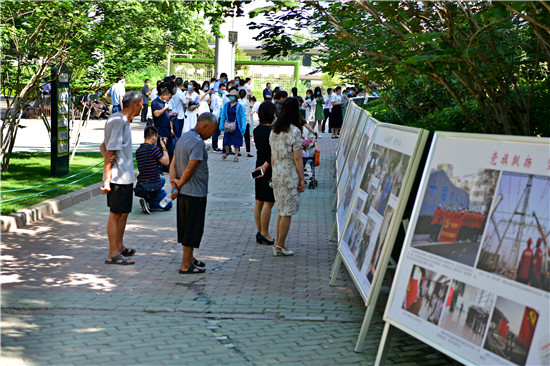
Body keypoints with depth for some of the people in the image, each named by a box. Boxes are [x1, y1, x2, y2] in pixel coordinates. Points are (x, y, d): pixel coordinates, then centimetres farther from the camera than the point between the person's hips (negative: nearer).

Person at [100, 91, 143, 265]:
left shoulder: (122, 120, 15)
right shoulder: (119, 121, -16)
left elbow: (104, 146, 16)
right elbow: (110, 150, -20)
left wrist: (105, 153, -8)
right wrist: (107, 178, -22)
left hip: (125, 176, 10)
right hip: (118, 177, -10)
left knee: (123, 212, 17)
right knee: (116, 213, -4)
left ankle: (119, 247, 29)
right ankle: (113, 254, 1)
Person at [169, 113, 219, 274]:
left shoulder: (183, 138, 11)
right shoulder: (198, 142, -19)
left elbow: (173, 165, 7)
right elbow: (190, 169, -20)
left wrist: (174, 183, -4)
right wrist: (179, 184, -6)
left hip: (183, 193, 9)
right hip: (195, 193, -9)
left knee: (186, 226, 18)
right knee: (193, 228, -1)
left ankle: (190, 258, 30)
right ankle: (186, 265, 4)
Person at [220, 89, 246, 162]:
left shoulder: (239, 106, -3)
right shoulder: (226, 105, 6)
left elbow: (243, 117, -3)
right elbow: (223, 115, 10)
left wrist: (243, 127, -10)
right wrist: (221, 125, 4)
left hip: (236, 125, -2)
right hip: (228, 126, 2)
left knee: (236, 141, 1)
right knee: (226, 140, 3)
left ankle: (236, 157, 11)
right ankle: (227, 152, 32)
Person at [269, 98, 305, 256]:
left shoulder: (274, 130, 7)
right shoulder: (294, 131, -14)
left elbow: (272, 156, 11)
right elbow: (297, 158, -14)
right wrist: (302, 179, -8)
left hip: (277, 173, 7)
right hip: (290, 174, -7)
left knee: (282, 210, 16)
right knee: (287, 212, 3)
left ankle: (278, 243, 20)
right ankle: (280, 245, 7)